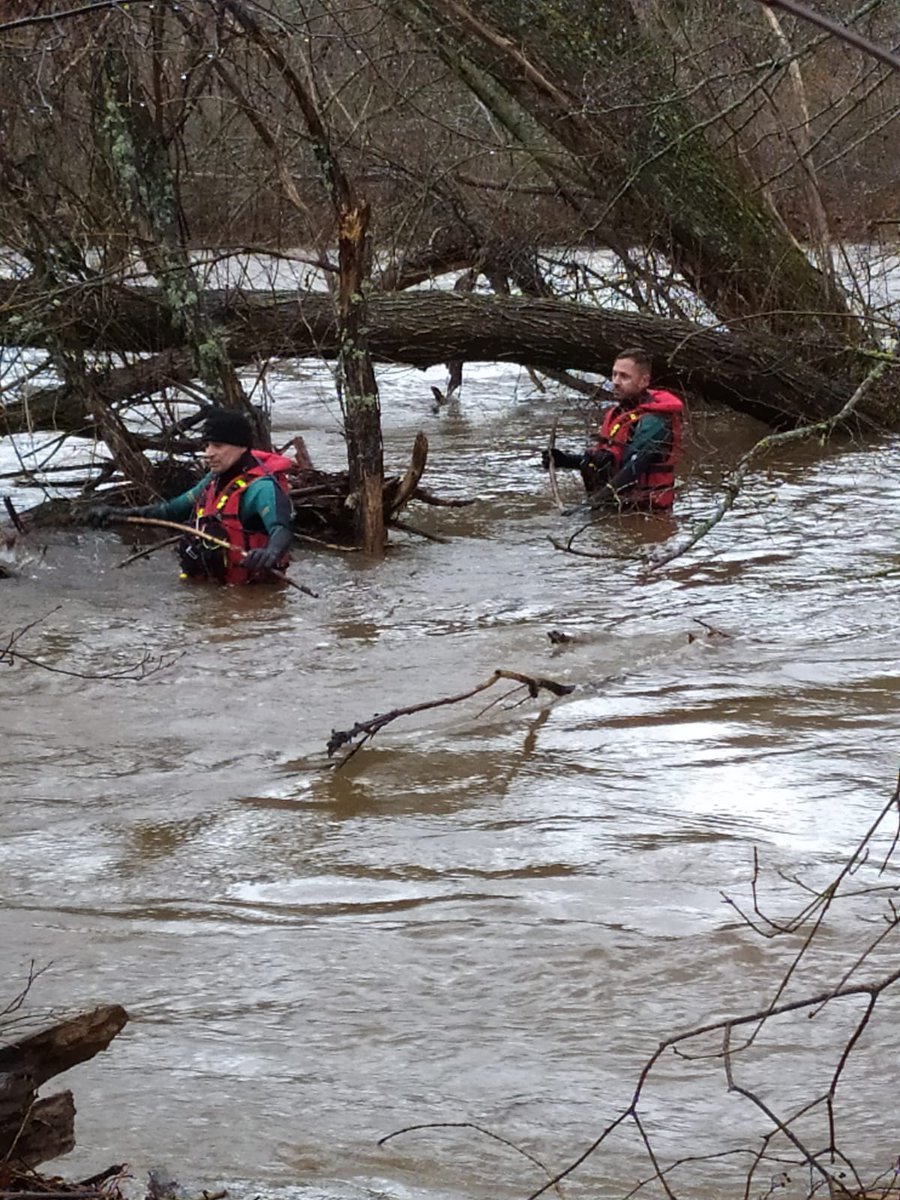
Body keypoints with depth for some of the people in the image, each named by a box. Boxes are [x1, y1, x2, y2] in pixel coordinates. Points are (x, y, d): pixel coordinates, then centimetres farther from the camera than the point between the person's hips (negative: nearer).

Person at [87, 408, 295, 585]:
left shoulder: (261, 487, -14)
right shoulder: (216, 479, 15)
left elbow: (281, 529, -30)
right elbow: (174, 509, 26)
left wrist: (271, 553, -55)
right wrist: (118, 514, 20)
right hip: (211, 583, 8)